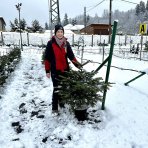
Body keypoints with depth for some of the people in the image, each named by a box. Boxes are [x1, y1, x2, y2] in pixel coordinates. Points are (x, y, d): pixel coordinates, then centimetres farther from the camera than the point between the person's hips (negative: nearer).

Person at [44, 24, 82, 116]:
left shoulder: (66, 43, 5)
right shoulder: (51, 43, -7)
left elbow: (71, 56, 3)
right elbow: (47, 58, -5)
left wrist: (77, 64, -10)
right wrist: (47, 70, -7)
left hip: (65, 69, 4)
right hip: (55, 70, -4)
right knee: (56, 89, -3)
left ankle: (61, 102, 37)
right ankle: (54, 108, 8)